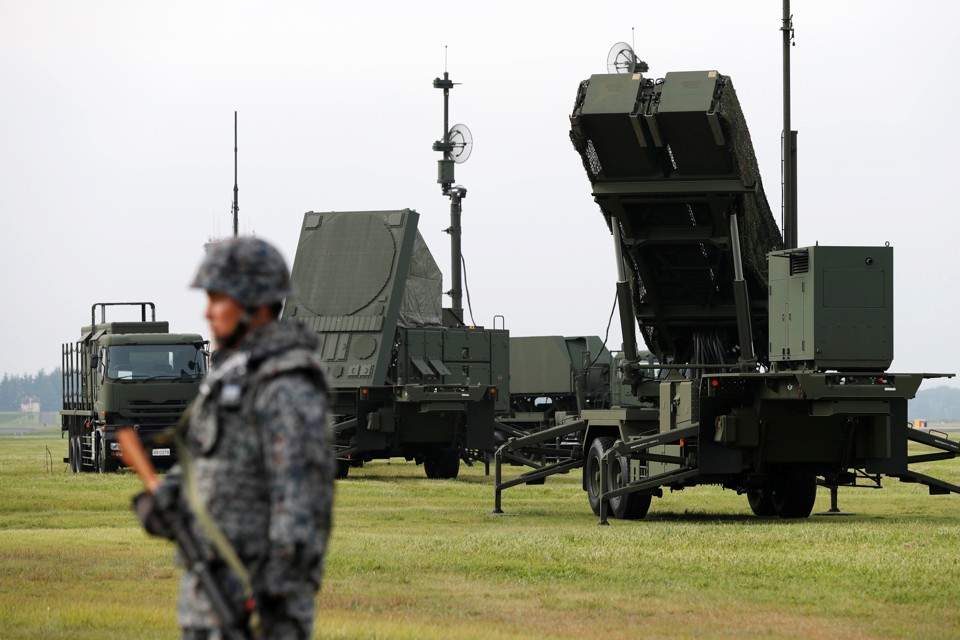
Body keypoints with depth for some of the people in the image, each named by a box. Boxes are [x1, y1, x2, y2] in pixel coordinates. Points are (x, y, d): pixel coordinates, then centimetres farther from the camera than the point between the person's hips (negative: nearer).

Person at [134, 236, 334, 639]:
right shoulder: (231, 372, 14)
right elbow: (198, 459, 22)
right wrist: (161, 500, 0)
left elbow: (301, 500, -21)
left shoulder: (288, 389, -17)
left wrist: (281, 596, -25)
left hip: (259, 587, -10)